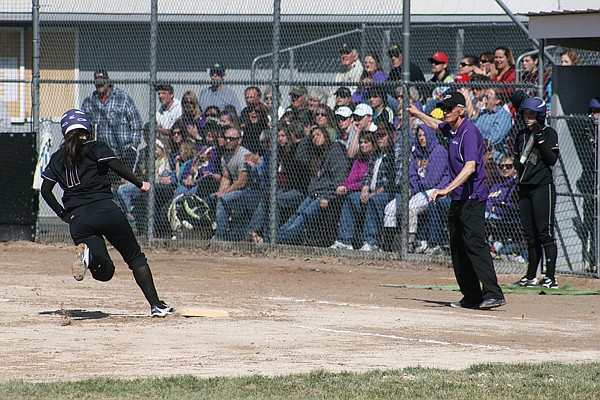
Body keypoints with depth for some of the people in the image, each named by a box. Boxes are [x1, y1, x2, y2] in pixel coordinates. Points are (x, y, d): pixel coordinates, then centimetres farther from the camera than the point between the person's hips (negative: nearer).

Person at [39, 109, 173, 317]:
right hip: (105, 210, -2)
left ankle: (89, 256, -32)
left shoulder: (57, 158, 19)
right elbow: (115, 165, -8)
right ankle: (156, 304, -3)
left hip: (77, 219, 2)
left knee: (104, 271, 2)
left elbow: (45, 189, 14)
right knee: (136, 257, 9)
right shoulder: (95, 147, 8)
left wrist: (63, 214, 21)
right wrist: (140, 184, -1)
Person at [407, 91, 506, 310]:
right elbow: (436, 125, 39)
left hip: (472, 199, -10)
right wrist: (417, 114, 53)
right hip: (457, 200, 10)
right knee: (458, 249, 8)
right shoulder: (451, 130, 12)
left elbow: (470, 167, -29)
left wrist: (447, 189, -37)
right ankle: (472, 297, 11)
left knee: (475, 244, -19)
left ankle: (493, 294, -26)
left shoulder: (469, 132, -16)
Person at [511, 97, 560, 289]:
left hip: (543, 187, -7)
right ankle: (530, 276, 14)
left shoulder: (549, 133, -4)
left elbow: (552, 160, -12)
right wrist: (518, 164, -1)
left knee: (545, 232, -9)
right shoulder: (522, 135, 15)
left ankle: (550, 277, -10)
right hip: (524, 187, 7)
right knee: (530, 234, 9)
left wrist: (541, 140, -19)